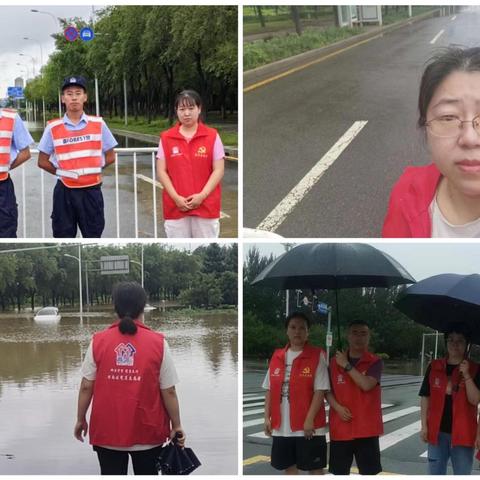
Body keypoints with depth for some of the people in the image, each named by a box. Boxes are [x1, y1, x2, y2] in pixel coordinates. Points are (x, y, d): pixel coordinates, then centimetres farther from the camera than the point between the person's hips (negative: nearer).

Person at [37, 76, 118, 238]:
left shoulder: (98, 124, 1)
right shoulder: (53, 127, 0)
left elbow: (110, 157, 9)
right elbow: (42, 161, 7)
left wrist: (91, 170, 3)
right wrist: (61, 172, -1)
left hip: (91, 191, 0)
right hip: (65, 192, 0)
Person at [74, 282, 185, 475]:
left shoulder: (98, 341, -5)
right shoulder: (158, 343, -7)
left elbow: (86, 387, -2)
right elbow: (168, 391, -6)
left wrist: (81, 420, 11)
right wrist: (176, 426, 5)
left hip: (107, 431, 1)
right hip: (147, 430, 0)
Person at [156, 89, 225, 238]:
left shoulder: (212, 136, 0)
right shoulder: (166, 138, 3)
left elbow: (219, 170, -2)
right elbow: (161, 171, 2)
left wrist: (202, 195, -13)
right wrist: (176, 197, -10)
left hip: (206, 205, -1)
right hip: (176, 206, 1)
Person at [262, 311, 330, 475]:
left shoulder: (317, 356, -7)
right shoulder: (277, 357, 8)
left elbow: (320, 390, -11)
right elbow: (269, 390, 11)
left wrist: (309, 419, -17)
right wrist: (267, 418, 4)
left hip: (309, 426, -5)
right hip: (281, 426, 5)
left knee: (315, 468, 2)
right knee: (289, 467, 13)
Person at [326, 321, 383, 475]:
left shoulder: (375, 362, -4)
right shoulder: (335, 361, 6)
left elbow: (366, 385, -20)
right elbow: (327, 390, 8)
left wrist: (347, 366, -15)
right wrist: (338, 407, -9)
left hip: (366, 428, -2)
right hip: (340, 428, 3)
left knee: (368, 472, 2)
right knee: (340, 472, 8)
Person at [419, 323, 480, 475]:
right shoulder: (434, 367, 4)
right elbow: (426, 397, 7)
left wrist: (466, 375, -20)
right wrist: (424, 426, 2)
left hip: (462, 433, -2)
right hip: (437, 431, 2)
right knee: (435, 475, 9)